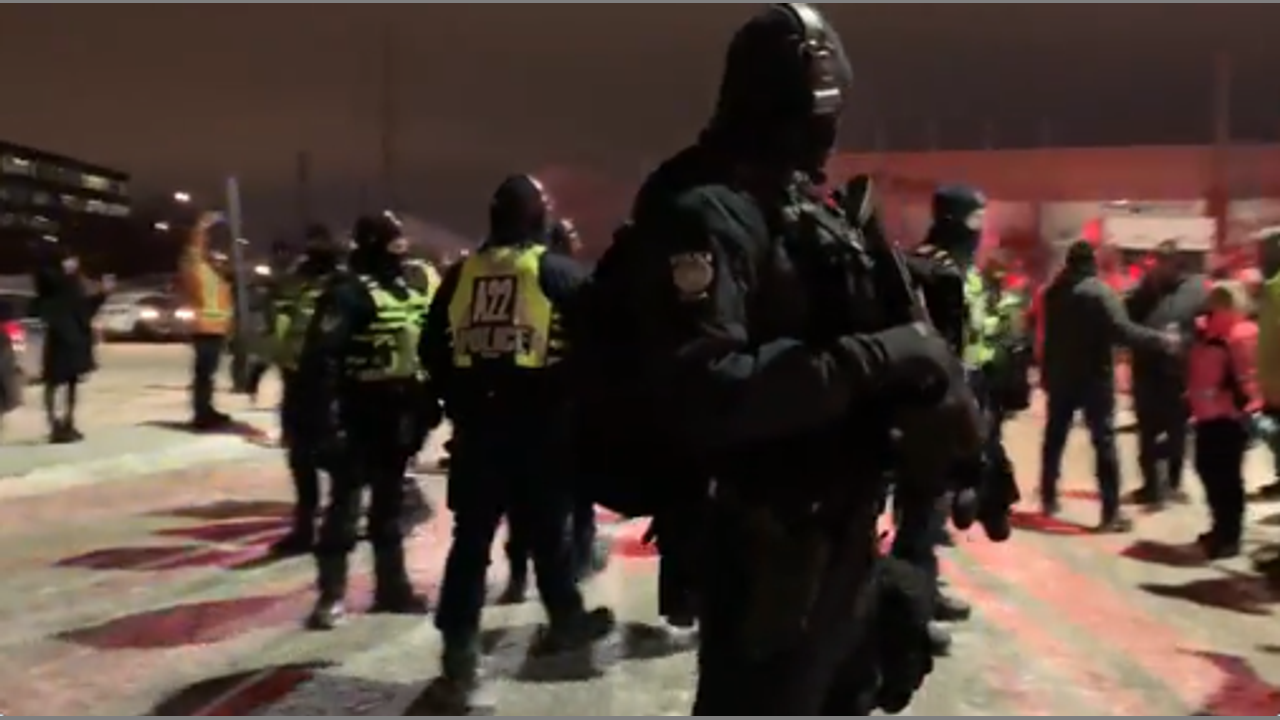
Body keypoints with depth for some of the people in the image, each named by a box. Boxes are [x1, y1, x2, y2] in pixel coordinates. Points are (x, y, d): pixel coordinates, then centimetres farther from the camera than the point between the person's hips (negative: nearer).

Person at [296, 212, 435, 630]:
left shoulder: (410, 293, 13)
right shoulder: (349, 292, -14)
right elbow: (320, 358, -21)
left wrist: (428, 403, 16)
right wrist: (325, 418, -25)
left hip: (397, 416, 8)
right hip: (358, 417, -8)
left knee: (389, 504, 16)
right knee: (346, 503, -2)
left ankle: (392, 586, 26)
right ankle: (332, 595, 7)